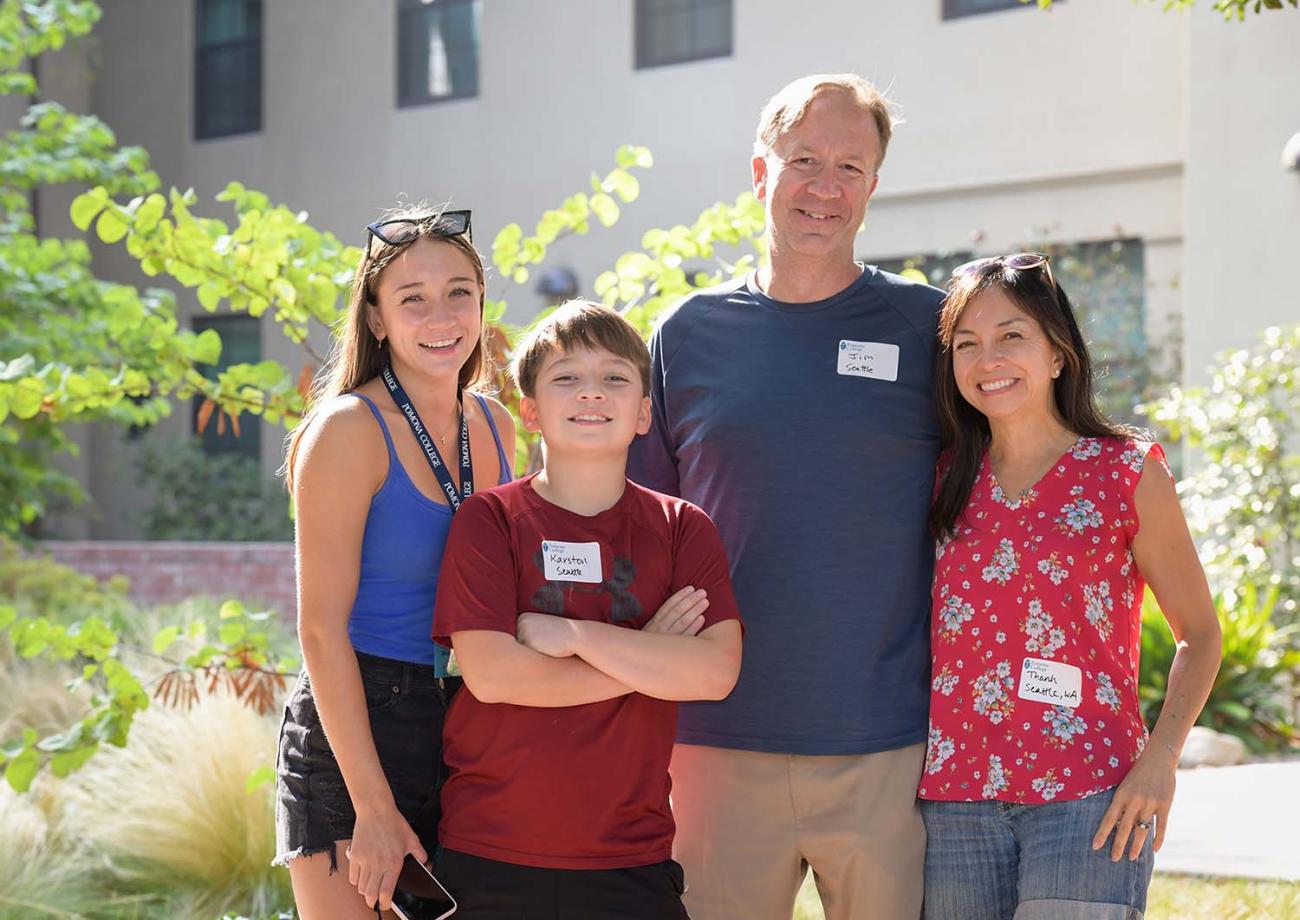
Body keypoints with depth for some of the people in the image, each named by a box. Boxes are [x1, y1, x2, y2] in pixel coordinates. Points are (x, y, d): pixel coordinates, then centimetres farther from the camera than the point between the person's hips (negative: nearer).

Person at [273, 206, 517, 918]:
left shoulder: (495, 426, 9)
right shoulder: (349, 429, -11)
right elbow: (322, 628, -14)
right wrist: (373, 807, -18)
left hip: (470, 735, 6)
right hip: (355, 733, -6)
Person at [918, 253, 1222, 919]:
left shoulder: (1127, 472, 1)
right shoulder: (950, 479, 10)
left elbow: (1198, 634, 6)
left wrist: (1159, 758, -8)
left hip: (1088, 797, -3)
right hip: (955, 799, 4)